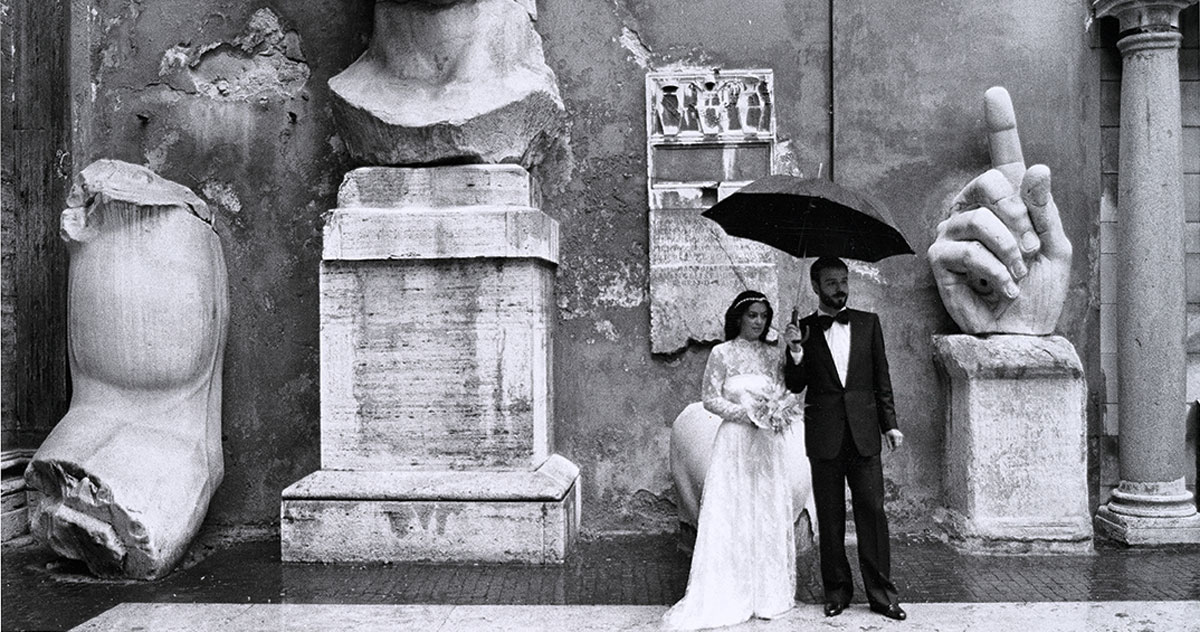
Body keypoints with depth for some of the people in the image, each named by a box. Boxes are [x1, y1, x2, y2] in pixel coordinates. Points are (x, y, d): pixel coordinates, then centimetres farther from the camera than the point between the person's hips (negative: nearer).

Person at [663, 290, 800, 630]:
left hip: (768, 444, 4)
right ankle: (730, 596, 4)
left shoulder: (774, 355, 10)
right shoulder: (722, 353, -1)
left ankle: (768, 592, 15)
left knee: (769, 514, 5)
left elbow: (785, 394, 11)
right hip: (735, 441, -4)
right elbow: (710, 398, -4)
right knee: (732, 515, -3)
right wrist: (747, 412, -14)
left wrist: (777, 412, -10)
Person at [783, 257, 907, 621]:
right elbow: (795, 385, 2)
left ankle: (880, 592, 8)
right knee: (830, 517, 6)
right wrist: (795, 352, -15)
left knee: (872, 511, 0)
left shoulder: (868, 323, 8)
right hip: (825, 437, -1)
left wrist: (889, 424, 5)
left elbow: (881, 378, 10)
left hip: (864, 432, 1)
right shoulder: (803, 329, 4)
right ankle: (837, 589, 17)